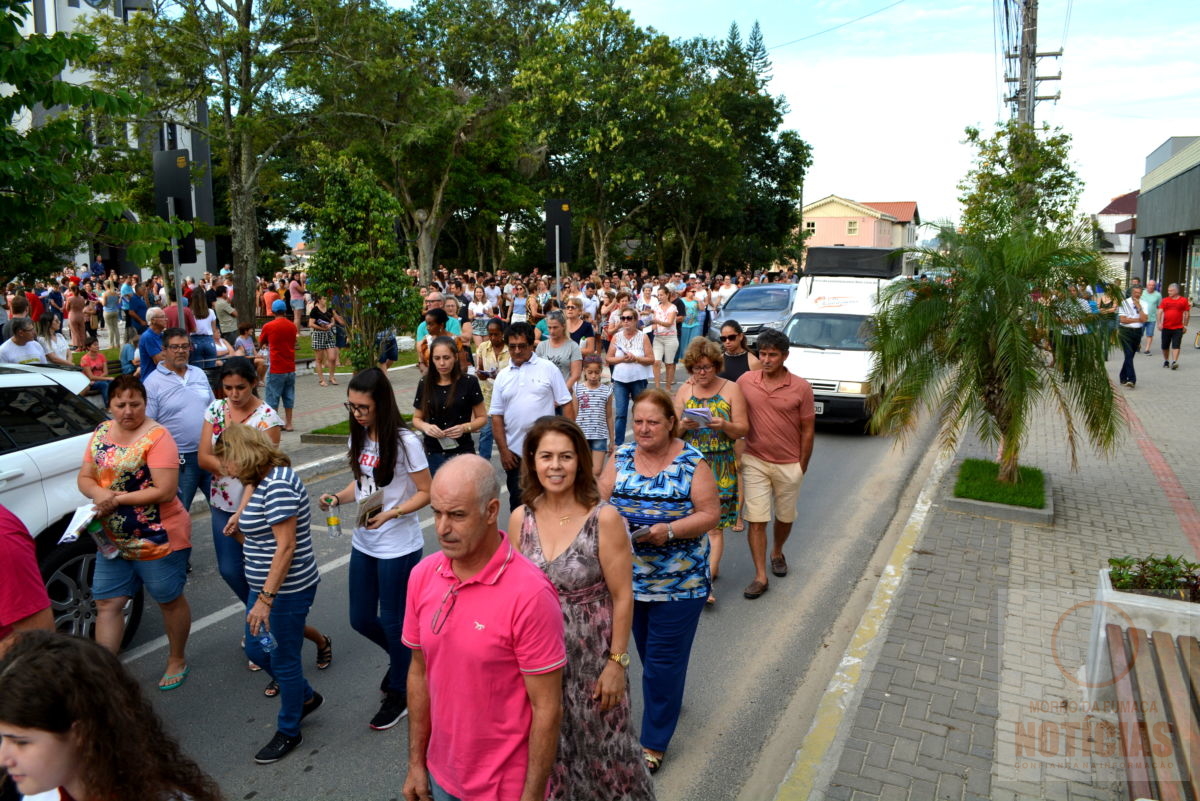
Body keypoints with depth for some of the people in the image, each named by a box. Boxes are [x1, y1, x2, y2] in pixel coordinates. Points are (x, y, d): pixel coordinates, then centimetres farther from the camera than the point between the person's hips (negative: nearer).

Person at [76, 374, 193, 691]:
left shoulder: (157, 437, -17)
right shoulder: (101, 433, 4)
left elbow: (165, 491, -23)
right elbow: (85, 478, 7)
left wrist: (118, 499, -21)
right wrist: (99, 493, -15)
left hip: (158, 541, -6)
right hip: (114, 540, 6)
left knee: (170, 601, 12)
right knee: (107, 604, 8)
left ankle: (177, 660, 32)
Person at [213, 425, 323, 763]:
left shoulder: (278, 486, -24)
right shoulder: (263, 478, 6)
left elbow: (286, 546, -27)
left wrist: (266, 598, -25)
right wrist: (243, 514, 21)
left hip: (287, 590, -10)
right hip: (264, 584, 10)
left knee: (283, 660, 7)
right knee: (256, 650, 21)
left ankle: (289, 732, 29)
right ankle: (306, 697, 42)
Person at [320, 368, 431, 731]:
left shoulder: (404, 441, -18)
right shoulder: (358, 437, 4)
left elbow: (426, 493, -14)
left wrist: (391, 514, -26)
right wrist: (337, 498, -5)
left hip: (398, 547, -7)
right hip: (363, 543, 7)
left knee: (392, 620, 6)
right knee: (361, 619, 15)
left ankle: (398, 693, 28)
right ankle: (401, 658, 44)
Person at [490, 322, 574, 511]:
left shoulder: (548, 369, 0)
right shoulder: (503, 376, 8)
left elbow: (567, 403, -1)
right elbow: (496, 416, 7)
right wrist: (503, 450, 0)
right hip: (515, 452, 3)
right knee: (517, 502, 12)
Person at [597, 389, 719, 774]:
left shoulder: (692, 462, -10)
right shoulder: (621, 456, 1)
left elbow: (710, 513, -11)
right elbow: (600, 500, 1)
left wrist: (669, 530, -25)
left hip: (678, 580, -4)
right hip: (631, 576, 4)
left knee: (664, 661, 4)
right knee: (647, 650, 21)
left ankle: (655, 742, 20)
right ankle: (670, 696, 49)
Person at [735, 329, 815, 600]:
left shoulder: (801, 387, -8)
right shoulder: (745, 382, -5)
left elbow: (808, 429, -2)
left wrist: (802, 466, 0)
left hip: (789, 465, 0)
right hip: (755, 462, 0)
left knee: (785, 517, 17)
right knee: (756, 521, -2)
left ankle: (777, 553, 44)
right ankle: (760, 576, 7)